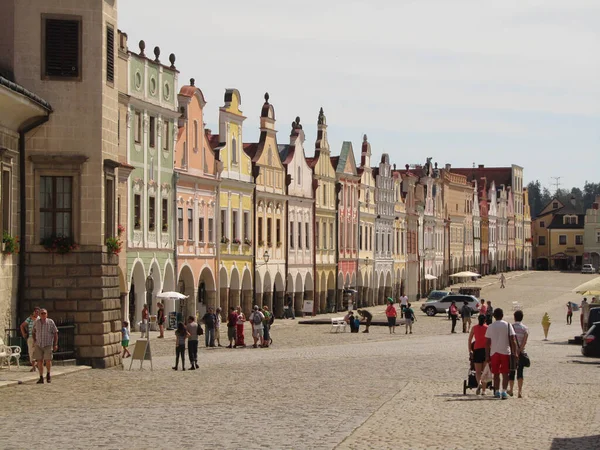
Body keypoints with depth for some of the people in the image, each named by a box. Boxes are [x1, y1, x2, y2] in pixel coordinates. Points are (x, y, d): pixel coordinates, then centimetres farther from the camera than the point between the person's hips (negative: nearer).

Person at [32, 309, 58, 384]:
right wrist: (34, 341, 8)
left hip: (48, 345, -2)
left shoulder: (50, 322, -5)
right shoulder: (36, 322, 2)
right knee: (39, 361, -2)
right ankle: (41, 378, 6)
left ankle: (48, 374, 13)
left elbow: (55, 333, 0)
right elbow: (34, 332, 18)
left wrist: (55, 344, -4)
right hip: (38, 345, 2)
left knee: (48, 360, -12)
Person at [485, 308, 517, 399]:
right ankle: (504, 392, -7)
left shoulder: (490, 327, 1)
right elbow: (512, 340, -5)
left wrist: (487, 356, 5)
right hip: (505, 352, -1)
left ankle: (497, 392, 8)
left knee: (496, 374, 10)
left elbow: (487, 343, 0)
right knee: (505, 373, 3)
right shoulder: (508, 325, -1)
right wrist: (515, 353, 0)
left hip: (494, 353, 1)